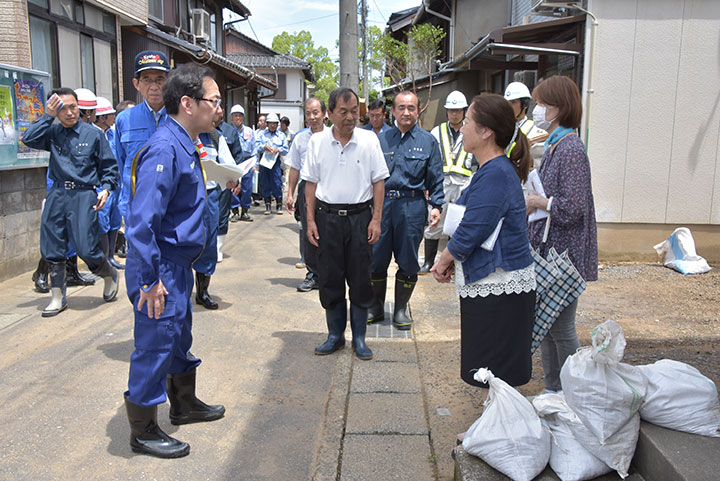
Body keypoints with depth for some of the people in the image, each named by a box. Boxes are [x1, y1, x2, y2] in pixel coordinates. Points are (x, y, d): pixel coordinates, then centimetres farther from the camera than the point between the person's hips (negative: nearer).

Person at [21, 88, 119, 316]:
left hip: (84, 195, -4)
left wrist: (106, 188, -7)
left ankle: (110, 275, 22)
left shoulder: (94, 134, 3)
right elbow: (29, 139, -6)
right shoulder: (52, 132, 10)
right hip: (57, 195, 4)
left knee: (86, 248, -9)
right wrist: (47, 116, -4)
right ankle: (58, 297, 19)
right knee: (52, 248, 6)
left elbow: (108, 166, 7)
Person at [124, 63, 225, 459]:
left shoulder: (185, 145, 9)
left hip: (178, 265, 10)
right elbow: (141, 221, -27)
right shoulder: (164, 149, -23)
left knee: (180, 336, 23)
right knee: (154, 346, 3)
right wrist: (150, 279, -25)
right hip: (160, 268, -10)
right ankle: (143, 432, 21)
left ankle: (184, 404, 42)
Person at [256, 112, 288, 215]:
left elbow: (286, 149, 8)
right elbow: (256, 146, 0)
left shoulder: (281, 135, 13)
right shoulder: (261, 134, 12)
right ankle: (268, 206, 11)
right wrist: (264, 147, -19)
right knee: (265, 184, 3)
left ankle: (279, 205, 4)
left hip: (275, 161, -1)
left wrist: (278, 149, -11)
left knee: (277, 183, -5)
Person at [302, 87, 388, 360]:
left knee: (360, 279, 4)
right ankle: (335, 335, 22)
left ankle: (359, 338, 17)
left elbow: (378, 182, 2)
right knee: (330, 279, 7)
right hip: (327, 216, 1)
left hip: (360, 216, -1)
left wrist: (376, 219, -4)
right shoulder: (317, 142, 3)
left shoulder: (369, 140, 0)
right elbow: (311, 183, 6)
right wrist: (311, 220, 0)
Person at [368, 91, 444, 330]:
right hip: (382, 203, 2)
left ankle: (401, 308, 23)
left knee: (407, 260, 6)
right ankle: (376, 305, 23)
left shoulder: (428, 141, 5)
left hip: (412, 205, -1)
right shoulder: (381, 139, 9)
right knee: (376, 257, 6)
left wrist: (437, 205, -3)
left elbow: (435, 179, 6)